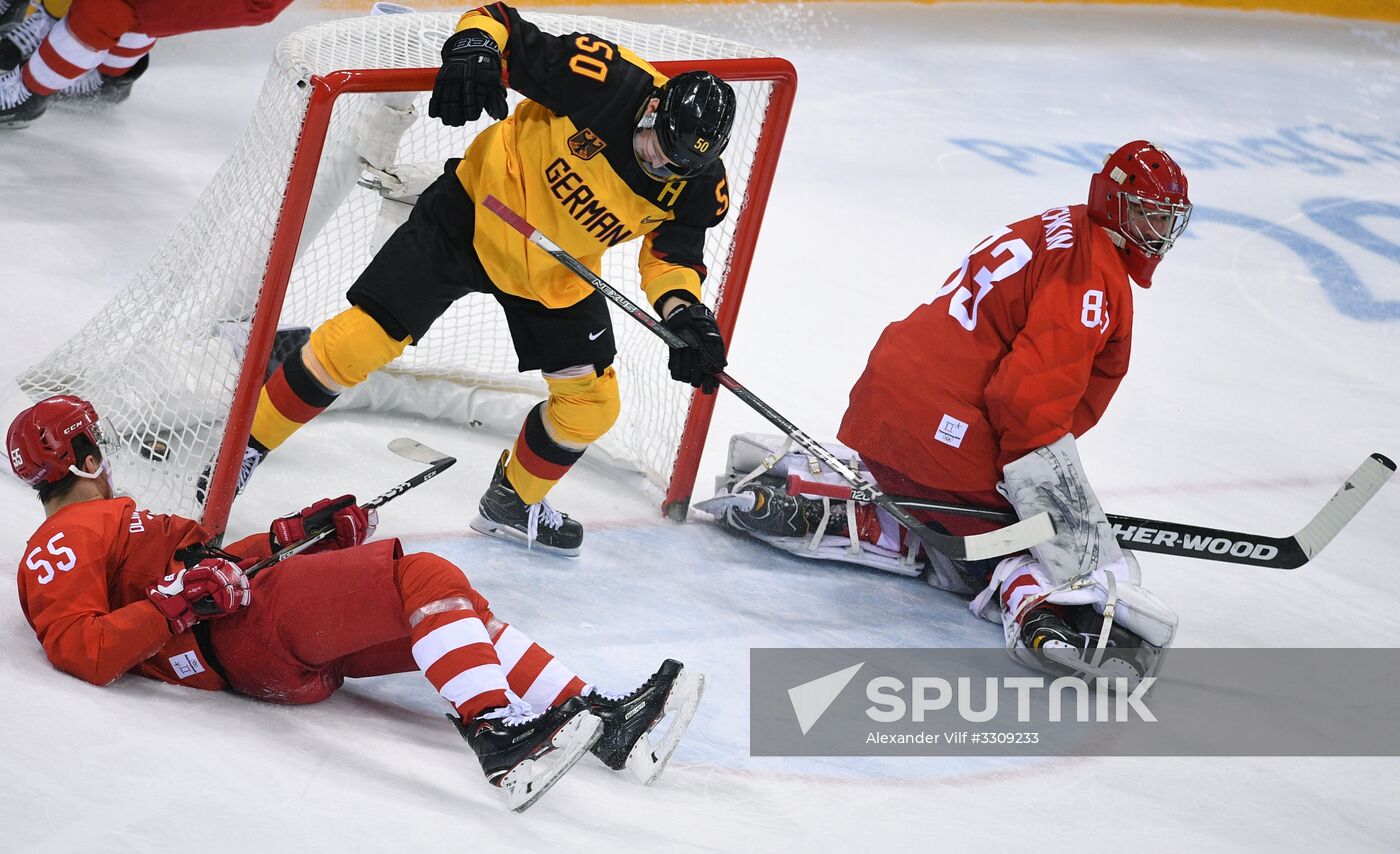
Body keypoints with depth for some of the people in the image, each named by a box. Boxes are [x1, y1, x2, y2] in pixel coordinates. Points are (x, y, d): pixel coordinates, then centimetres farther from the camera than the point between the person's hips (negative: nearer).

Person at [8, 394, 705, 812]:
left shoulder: (109, 522, 33)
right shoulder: (60, 546, 0)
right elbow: (81, 651, -15)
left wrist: (294, 535, 18)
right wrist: (175, 603, -22)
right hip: (250, 637, -11)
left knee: (450, 612, 1)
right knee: (426, 576, -21)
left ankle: (602, 720, -7)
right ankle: (496, 737, -33)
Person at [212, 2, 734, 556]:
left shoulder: (699, 188, -18)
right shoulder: (606, 79, -30)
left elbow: (672, 253, -5)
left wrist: (684, 311, -27)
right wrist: (474, 44, -44)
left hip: (558, 276, 4)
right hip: (472, 216, -4)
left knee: (592, 403, 4)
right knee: (361, 340, -9)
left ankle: (513, 502, 32)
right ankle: (247, 445, 11)